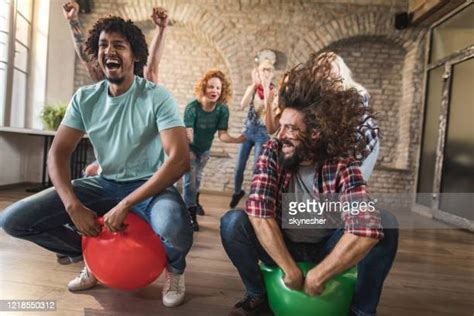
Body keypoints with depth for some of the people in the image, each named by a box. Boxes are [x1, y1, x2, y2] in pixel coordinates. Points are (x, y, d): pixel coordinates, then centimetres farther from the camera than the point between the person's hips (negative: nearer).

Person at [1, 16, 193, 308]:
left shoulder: (157, 96, -15)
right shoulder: (85, 98, 0)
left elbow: (180, 159, -24)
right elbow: (58, 153, 0)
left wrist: (124, 206, -25)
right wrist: (73, 206, -17)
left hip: (148, 186, -4)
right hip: (105, 184, 5)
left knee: (175, 231, -38)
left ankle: (175, 268, 3)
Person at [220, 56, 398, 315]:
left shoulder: (343, 166, -20)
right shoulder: (272, 153, -17)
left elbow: (366, 229, -33)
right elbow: (259, 212, -26)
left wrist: (316, 277, -28)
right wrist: (291, 270, -26)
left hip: (327, 248, 0)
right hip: (279, 245, 1)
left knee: (384, 223, -24)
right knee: (233, 222, -26)